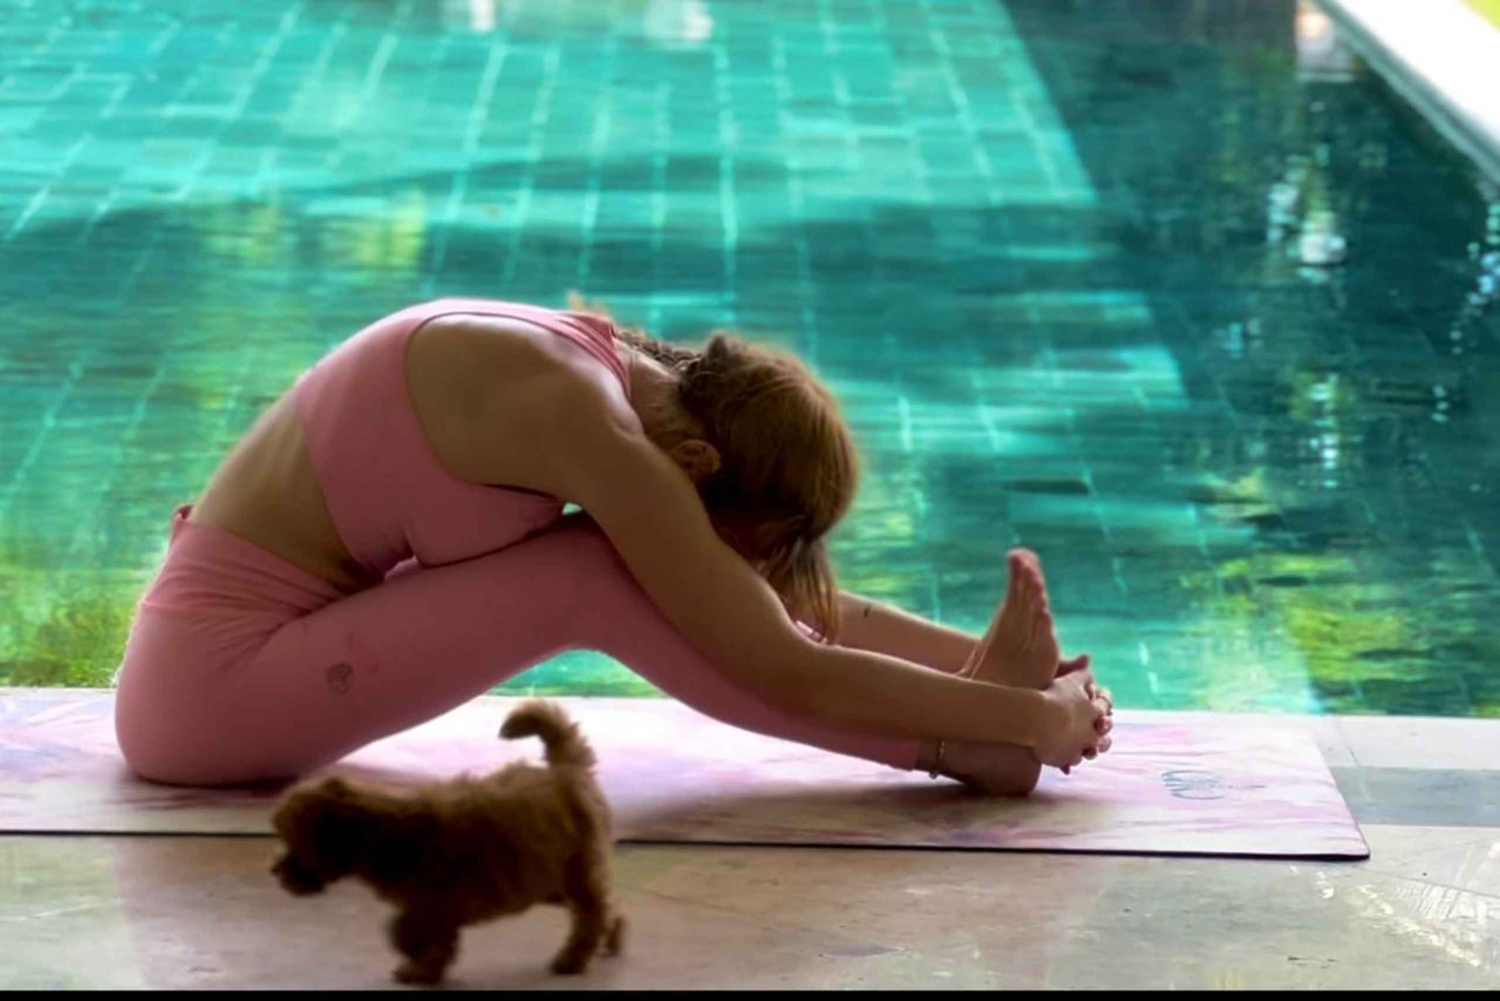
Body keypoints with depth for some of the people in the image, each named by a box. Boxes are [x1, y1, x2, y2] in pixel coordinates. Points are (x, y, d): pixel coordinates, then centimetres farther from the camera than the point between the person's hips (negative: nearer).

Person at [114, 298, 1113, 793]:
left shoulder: (604, 370, 3)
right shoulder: (587, 424, -24)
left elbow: (803, 603, 11)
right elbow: (785, 671, -20)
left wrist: (989, 659, 4)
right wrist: (1031, 716, -13)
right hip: (207, 689, -9)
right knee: (592, 576, -17)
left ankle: (962, 693, -1)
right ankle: (949, 746, -11)